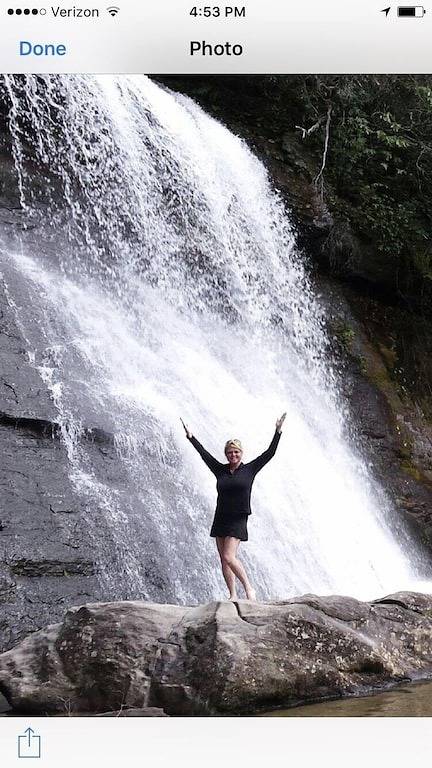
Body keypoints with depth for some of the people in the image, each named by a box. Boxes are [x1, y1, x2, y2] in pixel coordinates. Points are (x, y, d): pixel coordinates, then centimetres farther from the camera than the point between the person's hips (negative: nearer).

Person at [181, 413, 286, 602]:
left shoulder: (249, 469, 0)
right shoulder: (221, 470, 7)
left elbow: (270, 453, -2)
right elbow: (204, 454, 11)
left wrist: (278, 432, -7)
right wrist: (191, 437, 12)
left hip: (238, 520, -4)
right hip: (220, 518, 5)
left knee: (229, 557, -16)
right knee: (223, 560, 3)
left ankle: (249, 588, -2)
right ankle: (233, 595, 9)